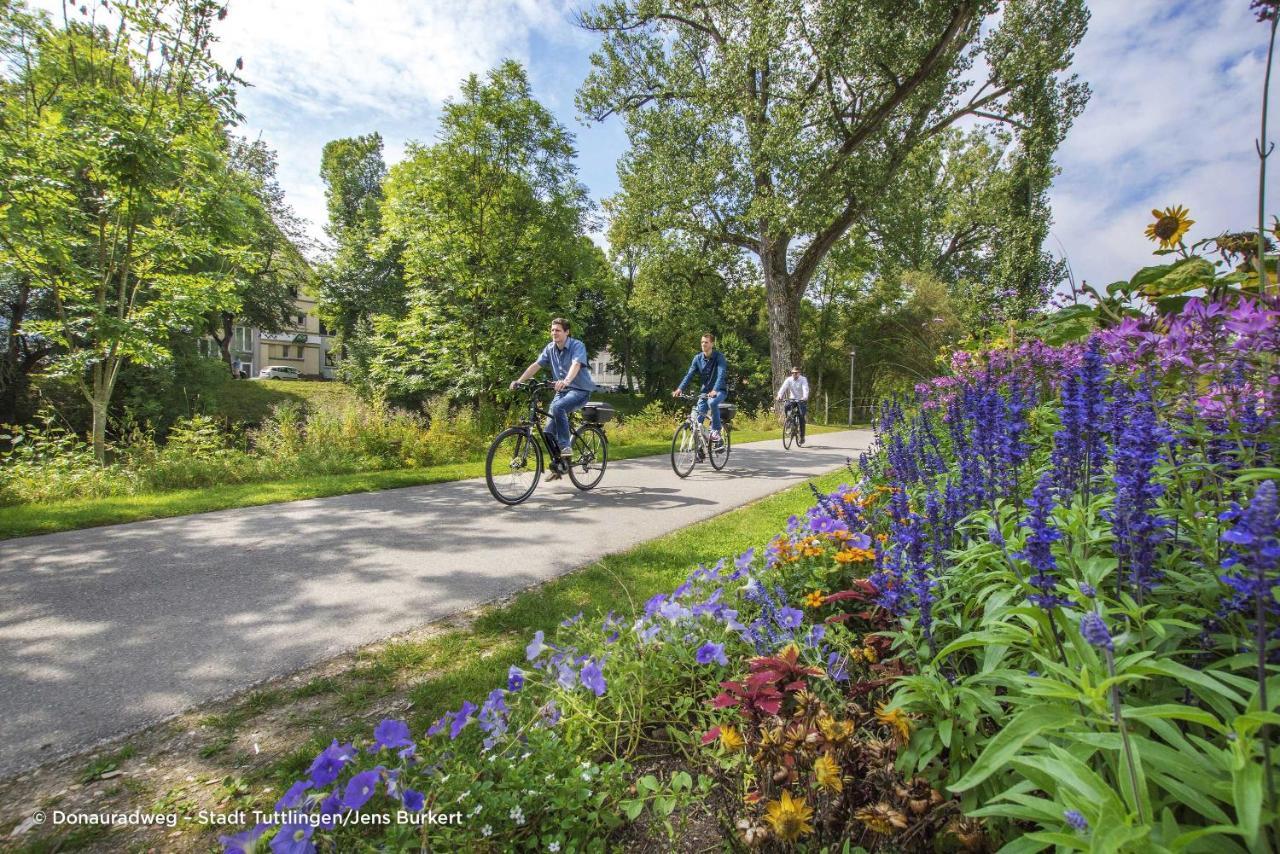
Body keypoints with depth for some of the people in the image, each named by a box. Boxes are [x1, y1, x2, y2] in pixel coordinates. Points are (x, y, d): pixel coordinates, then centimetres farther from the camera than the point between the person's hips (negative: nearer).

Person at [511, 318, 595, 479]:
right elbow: (536, 365, -1)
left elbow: (576, 365, -31)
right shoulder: (550, 349, 5)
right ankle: (556, 467, 13)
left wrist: (566, 381, -50)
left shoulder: (577, 346, -13)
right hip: (562, 391, 6)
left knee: (557, 407, -35)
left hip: (580, 390, -6)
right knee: (549, 430, -3)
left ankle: (566, 447, -23)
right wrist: (519, 381, -14)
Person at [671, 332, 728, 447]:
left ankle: (716, 430, -20)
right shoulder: (698, 358, -2)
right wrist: (680, 388, -26)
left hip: (719, 390, -4)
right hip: (705, 391, 4)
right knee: (697, 419, -4)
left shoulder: (719, 356, -14)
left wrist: (715, 390, -44)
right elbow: (689, 374, -10)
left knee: (712, 402, -37)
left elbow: (721, 374, -27)